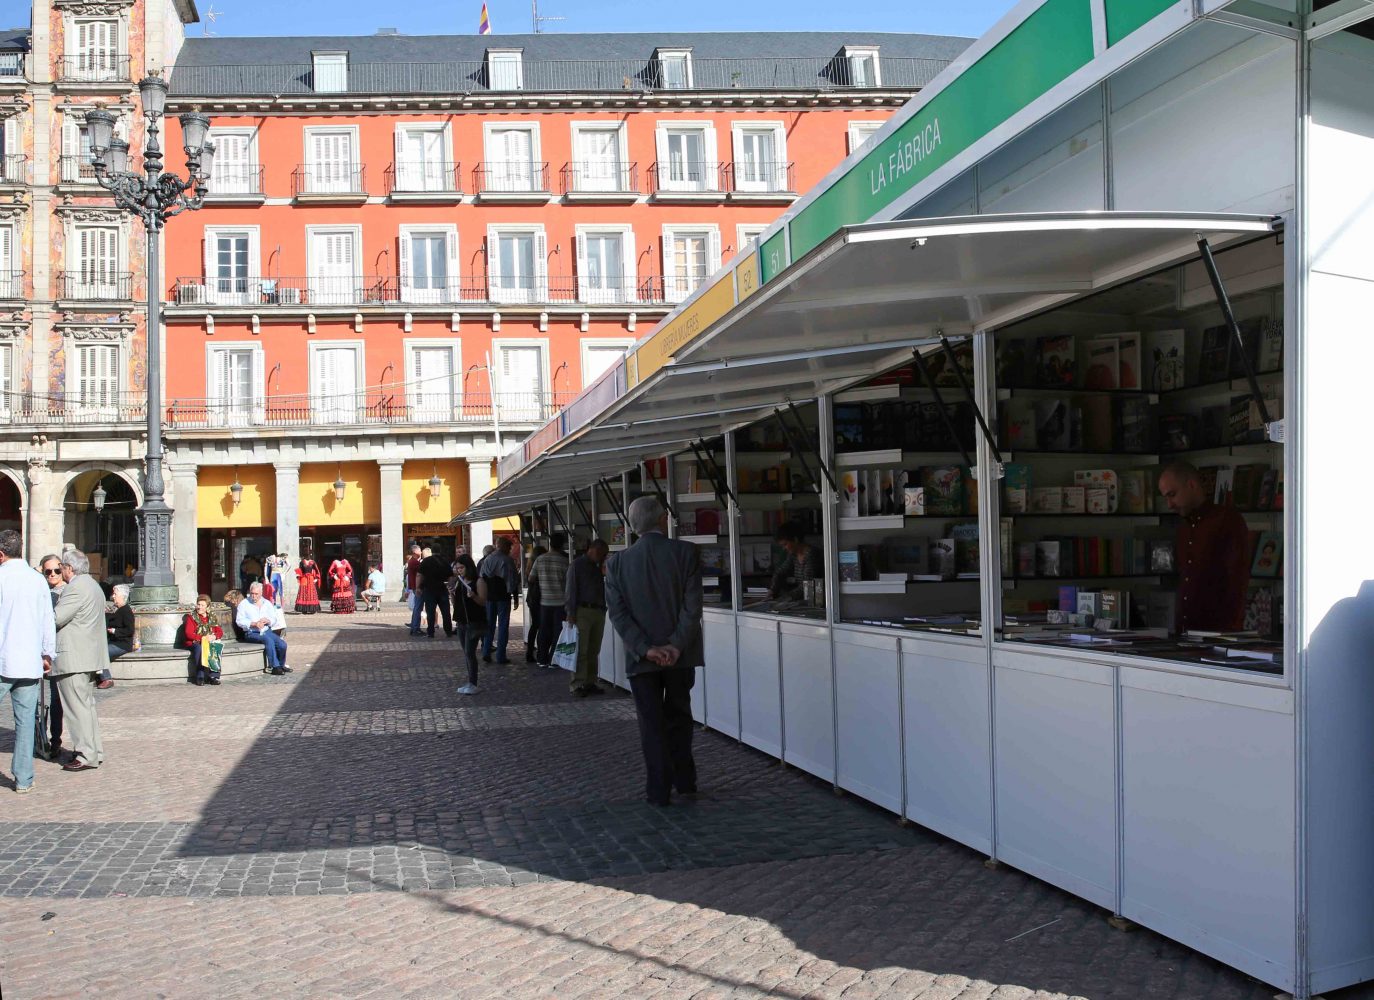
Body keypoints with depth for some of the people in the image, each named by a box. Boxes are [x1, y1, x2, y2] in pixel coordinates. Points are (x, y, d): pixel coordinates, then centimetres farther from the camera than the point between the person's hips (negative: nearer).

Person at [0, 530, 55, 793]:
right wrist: (48, 654, 22)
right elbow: (49, 623, 11)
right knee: (25, 722, 7)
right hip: (30, 663, 4)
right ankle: (23, 779, 9)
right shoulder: (38, 580, 5)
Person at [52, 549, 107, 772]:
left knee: (77, 706, -6)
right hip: (90, 657, 10)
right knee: (87, 705, 16)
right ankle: (95, 751, 20)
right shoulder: (93, 585, 18)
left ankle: (87, 756, -6)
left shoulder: (76, 588, -15)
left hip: (74, 658, -10)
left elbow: (55, 619, -18)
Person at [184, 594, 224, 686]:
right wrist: (203, 637, -19)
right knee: (199, 648, -37)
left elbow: (220, 631, 11)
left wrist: (214, 636, -13)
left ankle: (214, 675, -26)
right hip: (195, 643, -3)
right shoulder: (191, 617, 5)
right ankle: (200, 677, -33)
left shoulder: (211, 618, 17)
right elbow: (189, 634, -7)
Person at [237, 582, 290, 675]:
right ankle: (275, 667, -30)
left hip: (267, 631, 4)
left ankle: (281, 665, 6)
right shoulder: (244, 604, 6)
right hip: (251, 633, -4)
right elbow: (239, 621, -6)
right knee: (268, 640, -34)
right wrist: (254, 624, -17)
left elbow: (274, 619, 13)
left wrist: (267, 621, -11)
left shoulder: (267, 603, 18)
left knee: (282, 644, -20)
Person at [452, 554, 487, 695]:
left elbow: (483, 602, -11)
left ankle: (473, 684, -12)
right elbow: (455, 605, 15)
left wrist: (473, 596, -28)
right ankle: (470, 683, 15)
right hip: (462, 622, 7)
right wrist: (452, 594, -4)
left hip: (475, 622, -7)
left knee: (470, 653, -13)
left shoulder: (479, 582, -8)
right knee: (467, 654, 10)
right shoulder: (459, 582, 13)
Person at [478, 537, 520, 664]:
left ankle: (486, 653, 9)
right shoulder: (507, 560, -10)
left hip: (489, 597, 5)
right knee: (503, 625, 1)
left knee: (489, 624, 13)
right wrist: (516, 599, -4)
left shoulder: (487, 560, 6)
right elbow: (513, 581, -10)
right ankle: (501, 656, -1)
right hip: (503, 596, -5)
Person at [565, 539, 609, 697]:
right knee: (581, 650, -8)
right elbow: (570, 589, -5)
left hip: (598, 612, 6)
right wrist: (570, 613, -11)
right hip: (582, 611, -6)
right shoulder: (577, 564, 1)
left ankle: (590, 682, 12)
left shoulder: (598, 567, 20)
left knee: (594, 651, 7)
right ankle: (577, 684, -6)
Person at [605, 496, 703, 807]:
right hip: (680, 654, 0)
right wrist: (677, 645, -14)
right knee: (679, 717, 18)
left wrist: (645, 649, -12)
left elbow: (617, 612, -9)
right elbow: (692, 606, -14)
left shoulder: (618, 562, -2)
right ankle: (684, 781, 26)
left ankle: (659, 790, 11)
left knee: (652, 724, 9)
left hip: (641, 658, 0)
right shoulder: (685, 553, -7)